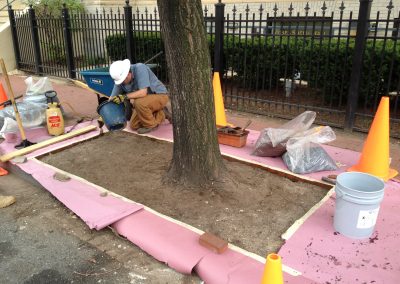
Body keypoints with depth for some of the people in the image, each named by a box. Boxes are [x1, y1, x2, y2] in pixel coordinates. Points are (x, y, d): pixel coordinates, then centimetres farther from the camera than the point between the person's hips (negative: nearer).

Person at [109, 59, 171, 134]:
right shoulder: (120, 78, -10)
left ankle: (151, 124, -8)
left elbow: (143, 92, -37)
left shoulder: (140, 68, -29)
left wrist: (124, 96, -37)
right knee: (134, 126, 4)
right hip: (147, 101, 8)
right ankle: (161, 114, 15)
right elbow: (112, 99, -5)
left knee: (138, 102, -35)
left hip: (159, 96, -8)